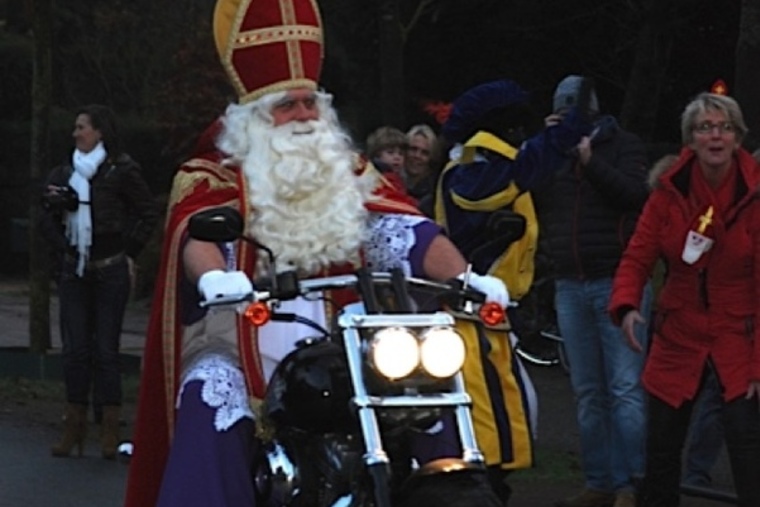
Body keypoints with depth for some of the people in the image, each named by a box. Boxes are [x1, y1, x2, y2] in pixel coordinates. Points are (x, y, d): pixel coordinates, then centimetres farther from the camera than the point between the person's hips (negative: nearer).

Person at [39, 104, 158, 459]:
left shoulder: (121, 171, -5)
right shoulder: (64, 173, 9)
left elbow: (148, 214, -1)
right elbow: (49, 217, 17)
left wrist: (129, 253, -5)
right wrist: (60, 247, 3)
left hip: (110, 270, -4)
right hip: (73, 270, 4)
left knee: (105, 349, -2)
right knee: (75, 348, 3)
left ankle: (110, 429, 3)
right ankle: (74, 423, 9)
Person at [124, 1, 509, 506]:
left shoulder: (349, 174, 16)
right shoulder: (213, 176, 4)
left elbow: (406, 231, 2)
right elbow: (198, 231, -17)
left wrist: (465, 278, -19)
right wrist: (213, 277, -42)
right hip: (238, 355, -4)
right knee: (213, 402, -34)